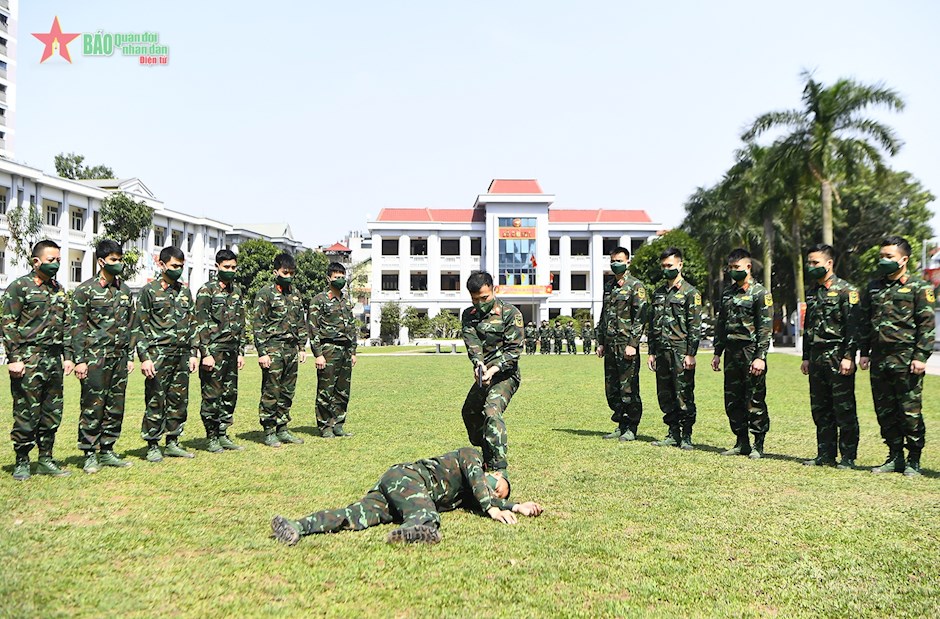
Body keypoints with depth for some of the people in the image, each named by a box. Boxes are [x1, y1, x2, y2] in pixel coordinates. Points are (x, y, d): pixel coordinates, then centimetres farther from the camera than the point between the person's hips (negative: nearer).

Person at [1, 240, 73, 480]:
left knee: (52, 413, 9)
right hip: (28, 360, -6)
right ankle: (21, 462, 11)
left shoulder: (58, 289, 16)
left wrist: (67, 356, 13)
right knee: (26, 414, -2)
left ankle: (46, 459, 19)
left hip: (54, 360, 6)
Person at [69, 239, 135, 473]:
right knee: (93, 407, -2)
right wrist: (79, 360, -11)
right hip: (95, 358, -6)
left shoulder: (125, 290, 13)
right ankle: (90, 455, 7)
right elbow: (76, 327, -6)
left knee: (116, 407, 9)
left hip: (119, 358, 6)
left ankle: (107, 451, 19)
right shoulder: (85, 290, -4)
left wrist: (130, 356, 13)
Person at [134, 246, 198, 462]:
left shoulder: (185, 292, 14)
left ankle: (172, 443, 20)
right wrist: (144, 357, -12)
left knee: (179, 400, 9)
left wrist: (193, 353, 10)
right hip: (158, 355, -5)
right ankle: (152, 446, 9)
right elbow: (139, 327, -5)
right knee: (155, 401, -1)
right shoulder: (149, 291, -2)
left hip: (182, 356, 5)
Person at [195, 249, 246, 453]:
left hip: (232, 351, 7)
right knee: (212, 396, 0)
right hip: (214, 351, -7)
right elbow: (201, 325, -11)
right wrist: (206, 354, -16)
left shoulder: (237, 290, 14)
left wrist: (241, 351, 13)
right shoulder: (206, 290, -7)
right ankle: (212, 438, 9)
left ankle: (223, 434, 21)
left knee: (230, 395, 11)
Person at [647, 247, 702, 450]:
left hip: (681, 351, -6)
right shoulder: (658, 293, 16)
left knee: (684, 395, -3)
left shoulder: (690, 293, -3)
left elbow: (695, 326, -8)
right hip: (662, 351, 7)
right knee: (665, 395, 9)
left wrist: (691, 354, -14)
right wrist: (651, 352, 13)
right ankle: (673, 433, 20)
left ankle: (686, 436, 7)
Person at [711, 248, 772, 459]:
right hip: (731, 354, 7)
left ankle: (758, 445, 8)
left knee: (755, 401, -2)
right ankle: (741, 443, 20)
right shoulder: (727, 293, 16)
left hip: (751, 353, -7)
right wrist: (717, 353, 16)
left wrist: (760, 357, -17)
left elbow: (765, 328, -11)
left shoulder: (760, 293, -5)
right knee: (732, 401, 9)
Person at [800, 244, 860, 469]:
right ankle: (826, 455, 18)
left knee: (844, 408, -2)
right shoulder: (812, 293, 17)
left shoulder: (846, 290, -5)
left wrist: (848, 357, -18)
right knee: (820, 409, 10)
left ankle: (848, 457, 5)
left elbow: (853, 326, -12)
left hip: (838, 357, -7)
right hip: (816, 358, 8)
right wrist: (806, 357, 17)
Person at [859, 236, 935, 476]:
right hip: (879, 358, 6)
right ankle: (895, 457, 19)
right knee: (884, 411, 8)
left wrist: (921, 356, -13)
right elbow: (865, 322, 18)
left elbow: (927, 324, -6)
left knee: (910, 411, -2)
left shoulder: (919, 288, 0)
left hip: (906, 358, -5)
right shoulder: (873, 287, 15)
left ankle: (914, 460, 10)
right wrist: (864, 352, 12)